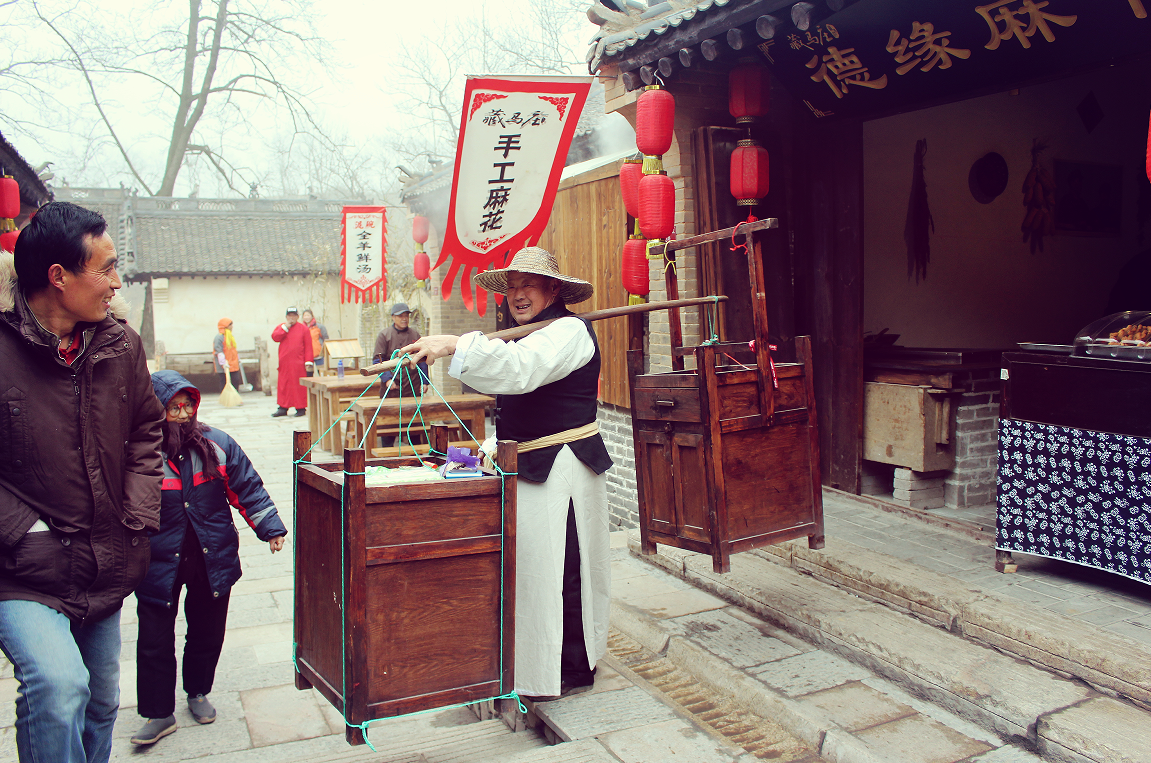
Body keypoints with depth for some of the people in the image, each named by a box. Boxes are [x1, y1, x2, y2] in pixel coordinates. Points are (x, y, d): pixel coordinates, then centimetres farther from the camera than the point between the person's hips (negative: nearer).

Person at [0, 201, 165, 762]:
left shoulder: (120, 343, 0)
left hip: (105, 569, 6)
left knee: (101, 702, 19)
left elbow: (145, 429, 13)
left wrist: (139, 515, 2)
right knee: (59, 684, -27)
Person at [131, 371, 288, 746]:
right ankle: (159, 713, 19)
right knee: (155, 639, 3)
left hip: (212, 559, 2)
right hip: (160, 561, -2)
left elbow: (247, 487, 5)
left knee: (207, 631, 15)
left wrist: (269, 527, 1)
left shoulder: (217, 444, -2)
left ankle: (198, 693, 37)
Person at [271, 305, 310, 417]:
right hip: (284, 363, 3)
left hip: (298, 364, -3)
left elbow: (308, 347, -1)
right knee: (283, 385, 6)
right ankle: (283, 408, 13)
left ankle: (300, 408, 5)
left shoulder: (303, 328, 3)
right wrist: (285, 327, -9)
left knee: (299, 386, -2)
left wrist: (308, 361, -8)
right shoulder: (281, 327, 14)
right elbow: (274, 337, -5)